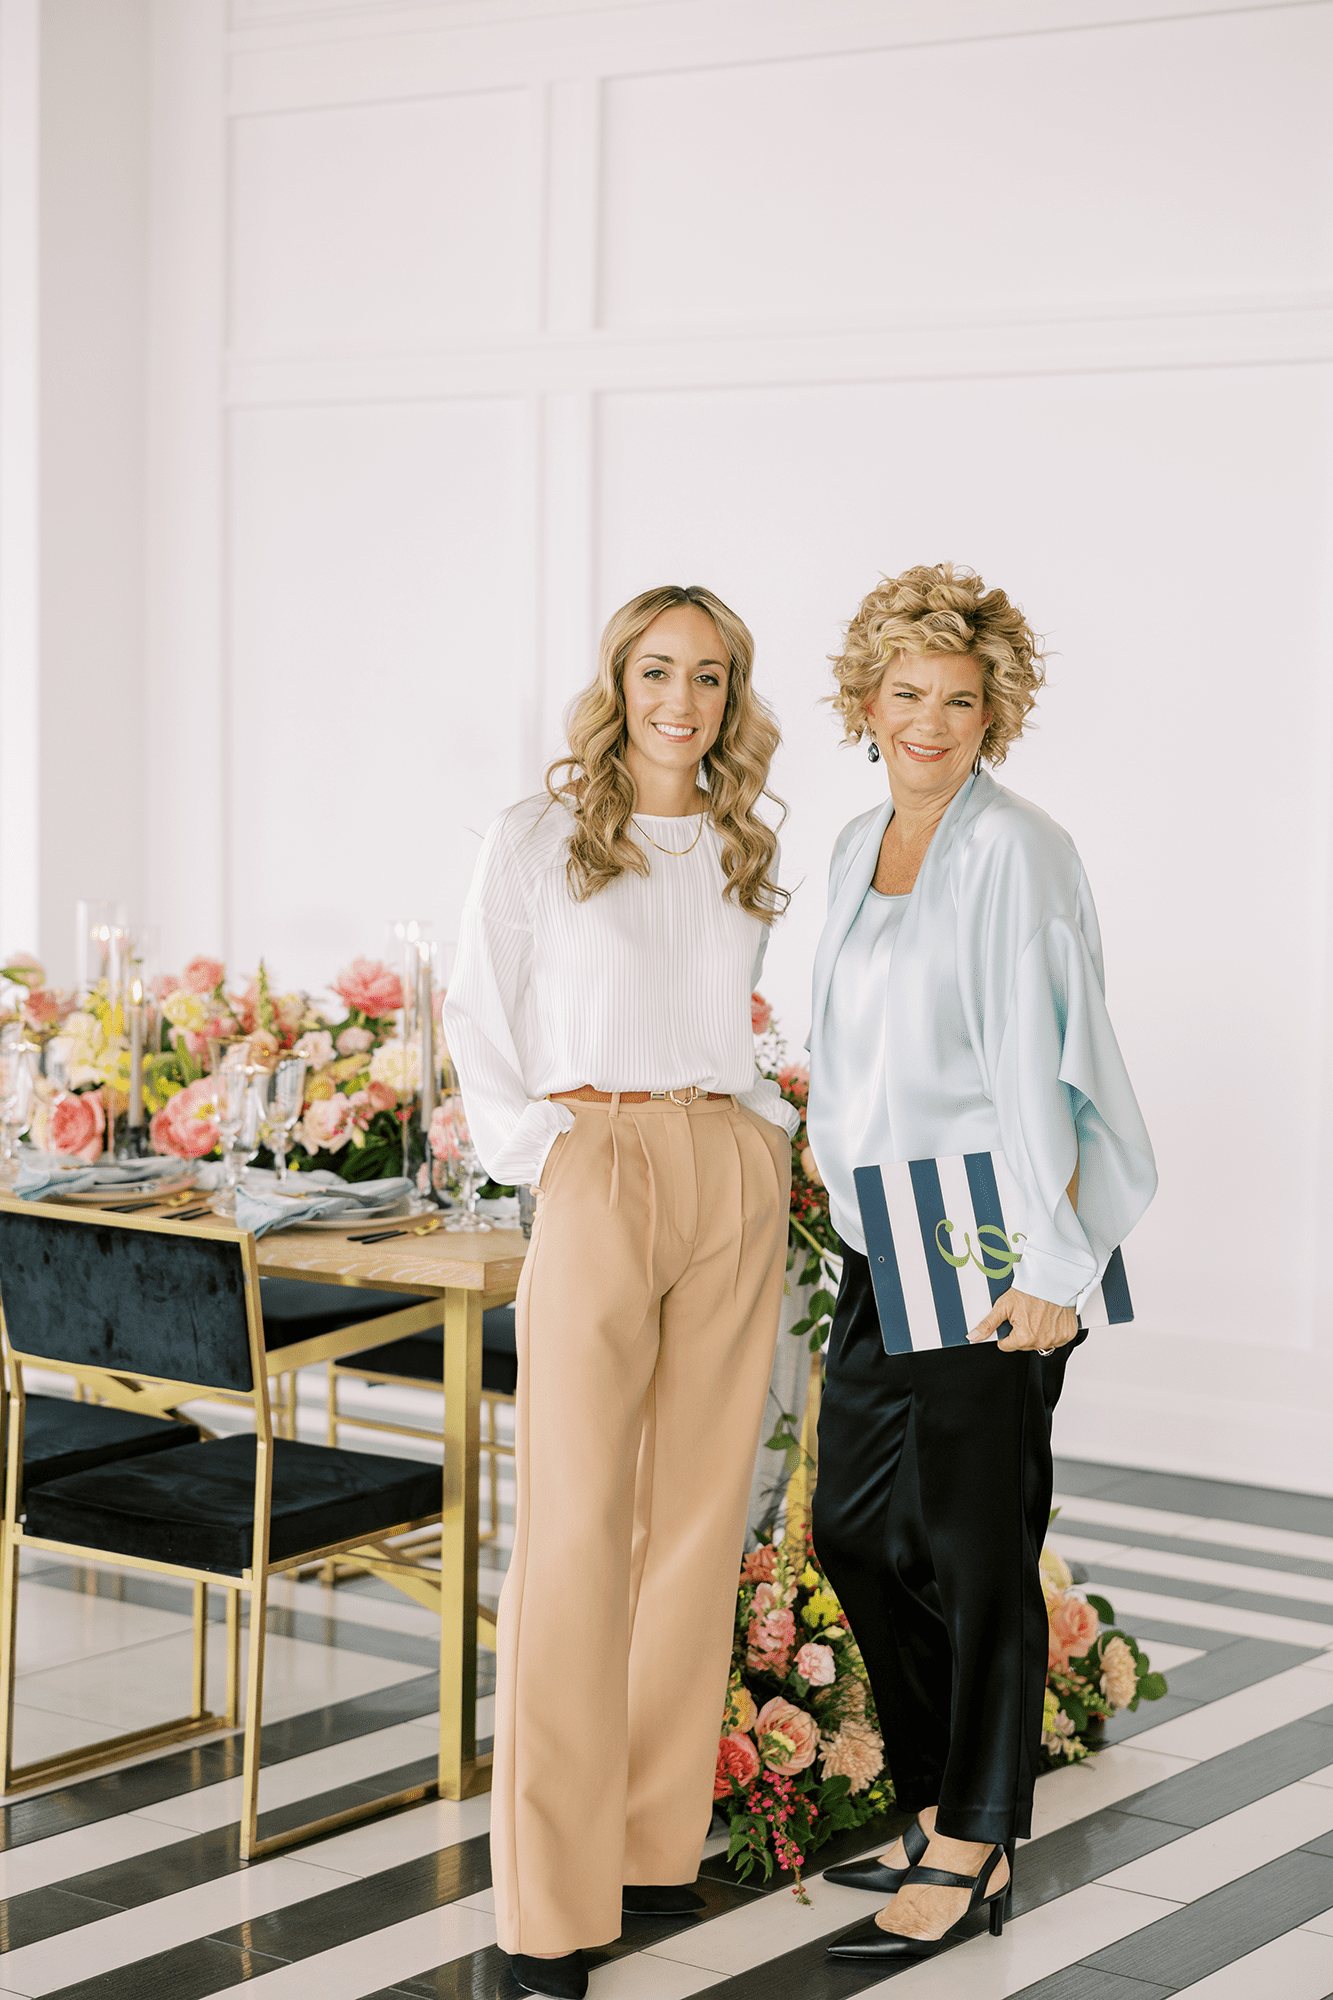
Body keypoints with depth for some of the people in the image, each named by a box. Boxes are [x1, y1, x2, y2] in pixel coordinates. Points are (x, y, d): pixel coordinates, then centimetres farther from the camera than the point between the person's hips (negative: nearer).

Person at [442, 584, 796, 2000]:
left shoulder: (745, 857, 15)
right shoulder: (538, 838, 3)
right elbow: (479, 1016, 5)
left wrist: (764, 1128, 7)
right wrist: (538, 1145, -7)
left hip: (734, 1186, 4)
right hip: (599, 1180, -4)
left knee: (700, 1511, 6)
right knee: (576, 1521, -7)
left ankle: (656, 1837, 17)